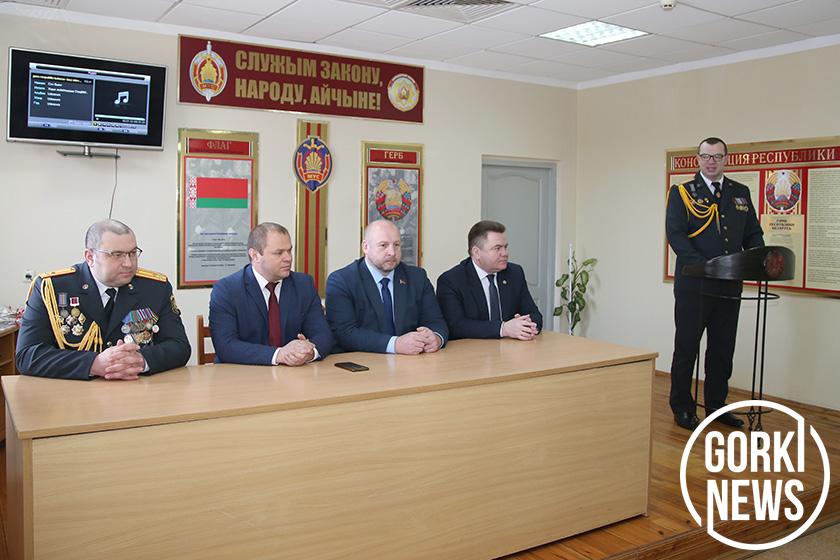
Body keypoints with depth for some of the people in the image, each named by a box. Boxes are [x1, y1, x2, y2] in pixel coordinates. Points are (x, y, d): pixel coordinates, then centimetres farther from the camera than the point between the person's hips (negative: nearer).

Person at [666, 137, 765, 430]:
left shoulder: (740, 193, 13)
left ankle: (716, 406, 24)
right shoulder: (682, 193, -1)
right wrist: (703, 265, -23)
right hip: (693, 285, -4)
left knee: (723, 349, 11)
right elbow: (675, 234, -11)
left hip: (729, 286, 5)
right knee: (686, 348, 4)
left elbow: (753, 233, 15)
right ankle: (682, 407, 15)